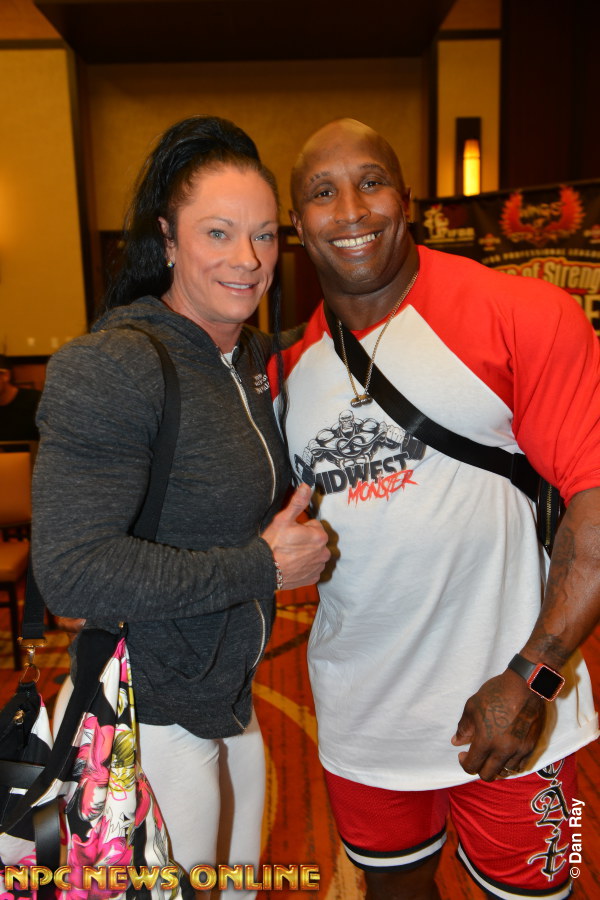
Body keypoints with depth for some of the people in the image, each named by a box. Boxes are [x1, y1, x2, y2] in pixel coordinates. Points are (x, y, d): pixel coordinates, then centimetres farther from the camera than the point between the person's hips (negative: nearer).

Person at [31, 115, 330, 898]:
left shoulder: (254, 355, 4)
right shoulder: (112, 367, -24)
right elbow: (69, 570, -29)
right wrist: (261, 567, -25)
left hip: (230, 698, 8)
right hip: (149, 720, -8)